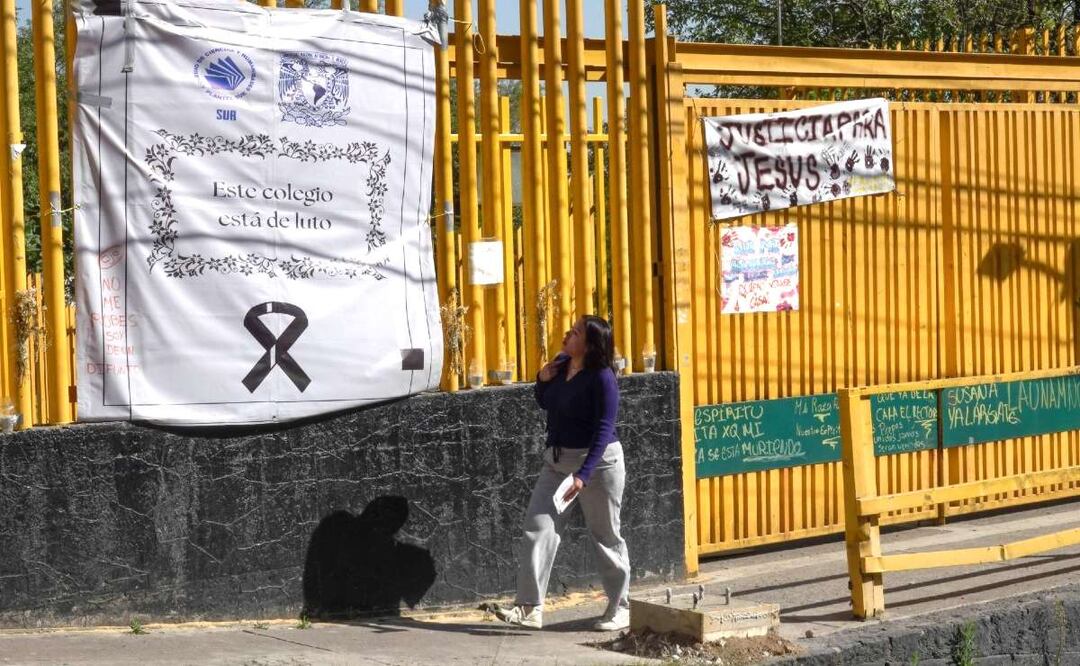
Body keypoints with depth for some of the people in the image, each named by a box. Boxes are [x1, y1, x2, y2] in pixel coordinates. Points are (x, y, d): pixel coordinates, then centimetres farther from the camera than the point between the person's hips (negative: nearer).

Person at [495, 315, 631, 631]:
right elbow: (545, 404, 21)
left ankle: (620, 608, 21)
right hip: (557, 460, 7)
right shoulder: (561, 365, 4)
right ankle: (529, 607, -6)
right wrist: (543, 379, -1)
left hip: (597, 463, -7)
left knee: (606, 536, 6)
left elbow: (603, 430, -21)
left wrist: (583, 475, -28)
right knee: (538, 529, -4)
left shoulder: (602, 378, -18)